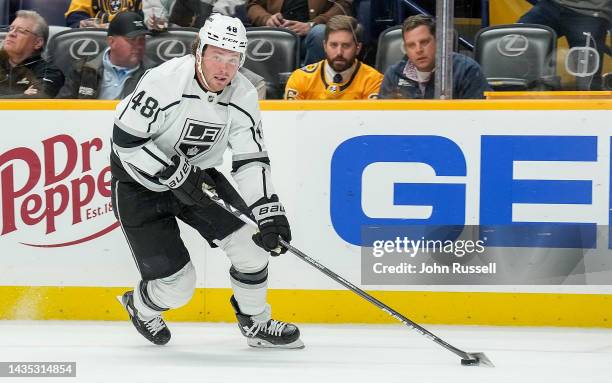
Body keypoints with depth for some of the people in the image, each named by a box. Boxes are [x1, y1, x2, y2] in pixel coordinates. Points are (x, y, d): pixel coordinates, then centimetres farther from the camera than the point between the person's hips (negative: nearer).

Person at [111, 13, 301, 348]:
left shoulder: (243, 96, -11)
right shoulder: (165, 81, -29)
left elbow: (251, 161, -9)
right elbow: (126, 141, -26)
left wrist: (270, 213, -21)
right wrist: (176, 175, -28)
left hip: (196, 174, 6)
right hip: (139, 182, -6)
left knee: (252, 241, -8)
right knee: (177, 284, -8)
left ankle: (255, 323, 16)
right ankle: (141, 306, 28)